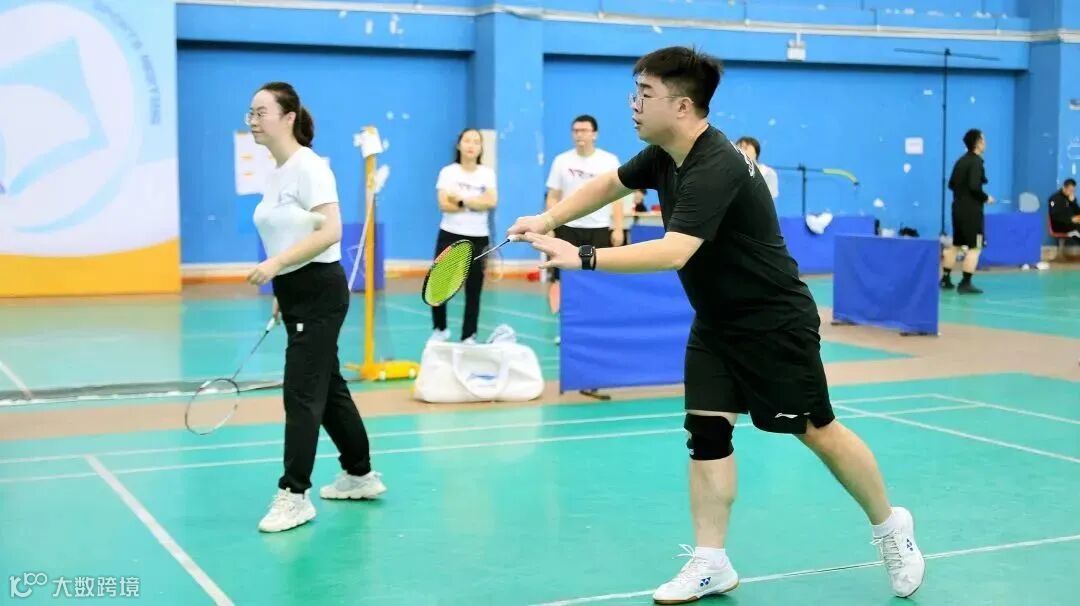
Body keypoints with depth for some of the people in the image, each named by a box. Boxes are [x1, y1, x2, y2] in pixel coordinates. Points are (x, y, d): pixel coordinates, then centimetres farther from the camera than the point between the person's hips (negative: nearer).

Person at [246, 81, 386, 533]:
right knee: (328, 387, 16)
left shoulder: (308, 166, -15)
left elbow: (330, 231, -24)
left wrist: (276, 263, -30)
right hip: (296, 293, 9)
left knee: (301, 393, -7)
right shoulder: (275, 173, 11)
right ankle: (361, 475, 29)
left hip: (318, 292, -9)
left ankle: (295, 495, -1)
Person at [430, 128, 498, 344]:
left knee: (473, 290, 4)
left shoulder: (487, 173, 4)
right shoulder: (448, 172, 0)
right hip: (450, 235, -1)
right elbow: (444, 205, -12)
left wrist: (461, 199, -14)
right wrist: (476, 204, -12)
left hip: (478, 238, 1)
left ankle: (468, 336, 14)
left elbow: (491, 202, -13)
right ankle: (440, 329, 18)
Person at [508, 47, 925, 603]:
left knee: (817, 431, 2)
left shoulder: (715, 169, -30)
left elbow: (674, 253, -41)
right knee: (706, 431, 1)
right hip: (715, 323, 8)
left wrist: (582, 258, -43)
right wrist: (548, 220, 5)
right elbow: (610, 183, 18)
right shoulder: (663, 156, -1)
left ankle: (890, 527, 25)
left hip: (775, 324, -8)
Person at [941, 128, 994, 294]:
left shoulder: (961, 161, 11)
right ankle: (965, 283, -5)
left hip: (958, 208, 9)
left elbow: (951, 184, 14)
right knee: (975, 247, -3)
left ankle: (945, 279, 19)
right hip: (972, 210, -9)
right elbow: (974, 186, -24)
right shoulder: (976, 162, -15)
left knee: (956, 244, 16)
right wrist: (986, 198, -10)